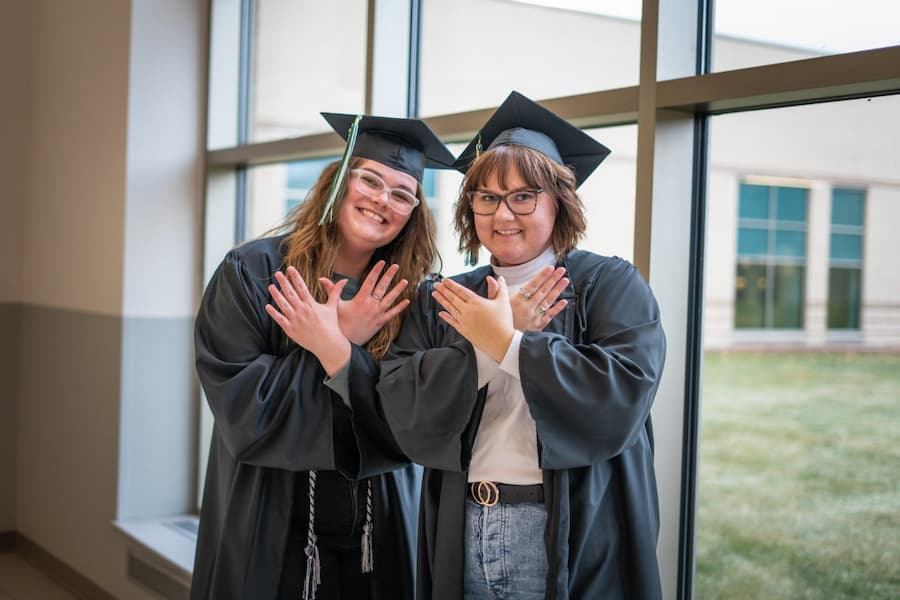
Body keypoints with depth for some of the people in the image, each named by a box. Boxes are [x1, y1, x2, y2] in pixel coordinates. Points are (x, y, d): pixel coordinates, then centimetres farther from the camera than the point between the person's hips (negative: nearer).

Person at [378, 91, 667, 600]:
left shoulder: (611, 285, -3)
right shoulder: (443, 301, 7)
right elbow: (402, 410, -5)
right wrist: (491, 341, -16)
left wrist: (504, 342, -16)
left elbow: (623, 396, -19)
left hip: (573, 544, -3)